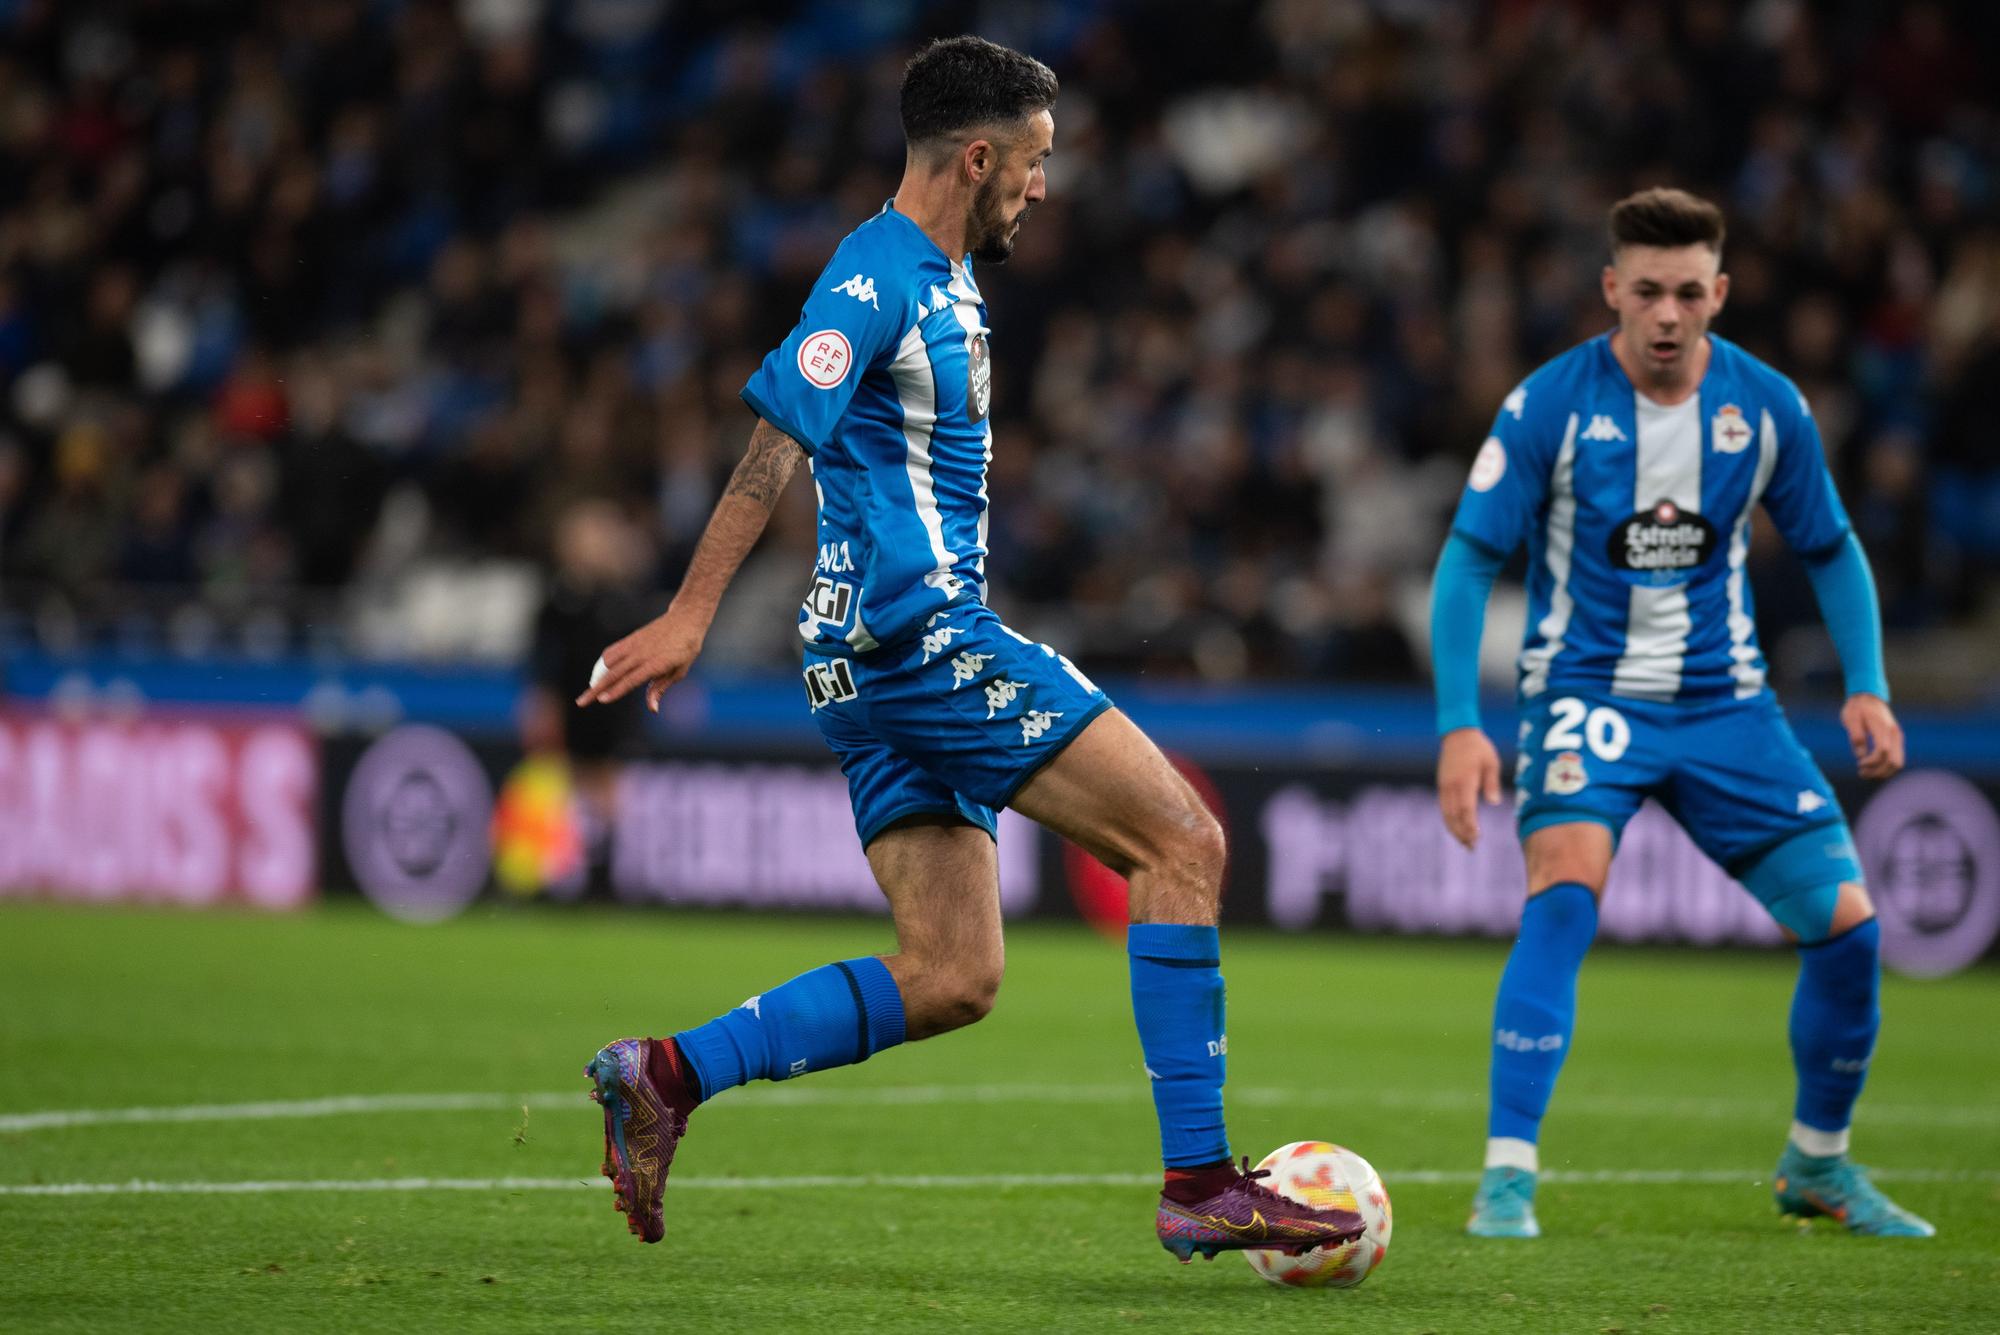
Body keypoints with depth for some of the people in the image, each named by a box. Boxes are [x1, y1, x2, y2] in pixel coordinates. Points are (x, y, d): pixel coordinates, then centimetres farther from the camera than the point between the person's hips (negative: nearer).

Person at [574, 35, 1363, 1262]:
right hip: (926, 638, -10)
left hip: (894, 663, 10)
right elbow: (779, 441, -19)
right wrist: (691, 618, -24)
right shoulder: (876, 275, -11)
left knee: (951, 982, 6)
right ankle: (1202, 1184, -11)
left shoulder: (950, 281, 20)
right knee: (1185, 844, -10)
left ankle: (667, 1077, 3)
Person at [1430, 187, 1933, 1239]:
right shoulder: (1548, 407, -13)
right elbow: (1468, 558, -8)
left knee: (1847, 920, -4)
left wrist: (1866, 687, -3)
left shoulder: (1767, 408, -4)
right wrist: (1459, 726, -16)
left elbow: (1830, 549, 10)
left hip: (1723, 700, 3)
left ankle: (1817, 1163, 22)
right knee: (1565, 887, -30)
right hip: (1586, 689, -3)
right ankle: (1507, 1176, -27)